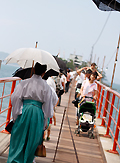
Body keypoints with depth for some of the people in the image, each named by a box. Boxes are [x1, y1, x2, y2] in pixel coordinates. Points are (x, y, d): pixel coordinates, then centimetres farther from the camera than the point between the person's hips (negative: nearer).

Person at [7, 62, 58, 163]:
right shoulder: (45, 86, -3)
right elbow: (48, 104, 0)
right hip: (38, 113, 0)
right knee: (32, 139, 13)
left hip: (24, 111, 0)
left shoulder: (24, 83, -2)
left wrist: (15, 115, 5)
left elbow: (15, 98, -3)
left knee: (19, 137, 10)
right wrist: (45, 121, 8)